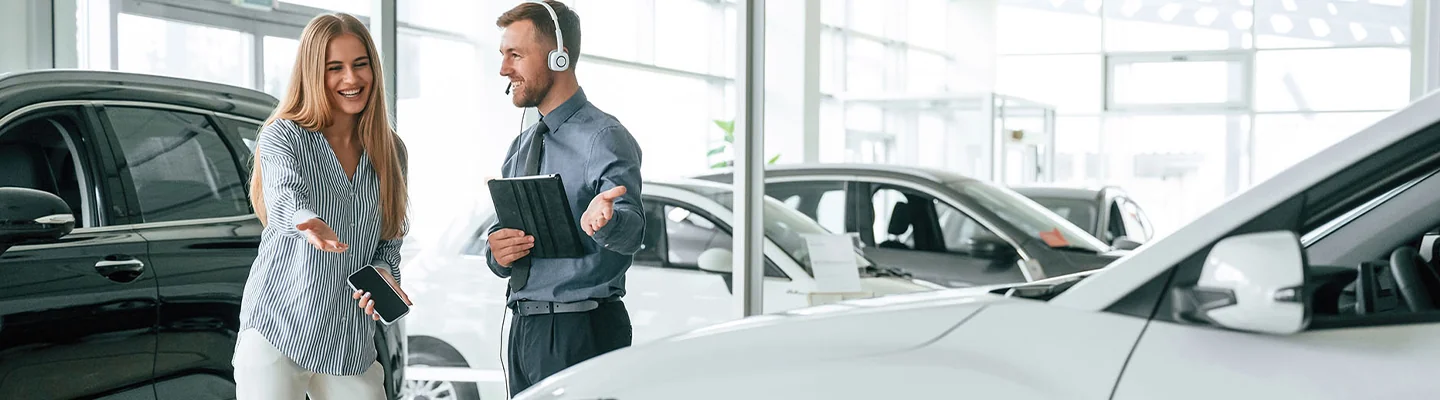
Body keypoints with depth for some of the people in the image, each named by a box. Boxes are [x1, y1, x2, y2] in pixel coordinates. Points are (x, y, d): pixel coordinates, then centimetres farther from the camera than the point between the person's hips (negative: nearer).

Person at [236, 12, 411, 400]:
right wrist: (309, 223, -48)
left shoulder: (390, 151, 9)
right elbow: (285, 194, -26)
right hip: (276, 332, -4)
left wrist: (383, 276, -8)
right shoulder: (283, 137, -4)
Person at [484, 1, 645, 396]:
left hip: (582, 333, -7)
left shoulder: (604, 138, -11)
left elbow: (631, 228, -26)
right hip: (524, 329, 7)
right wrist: (497, 252, -8)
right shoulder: (521, 146, 14)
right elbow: (500, 231, 16)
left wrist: (603, 221, -49)